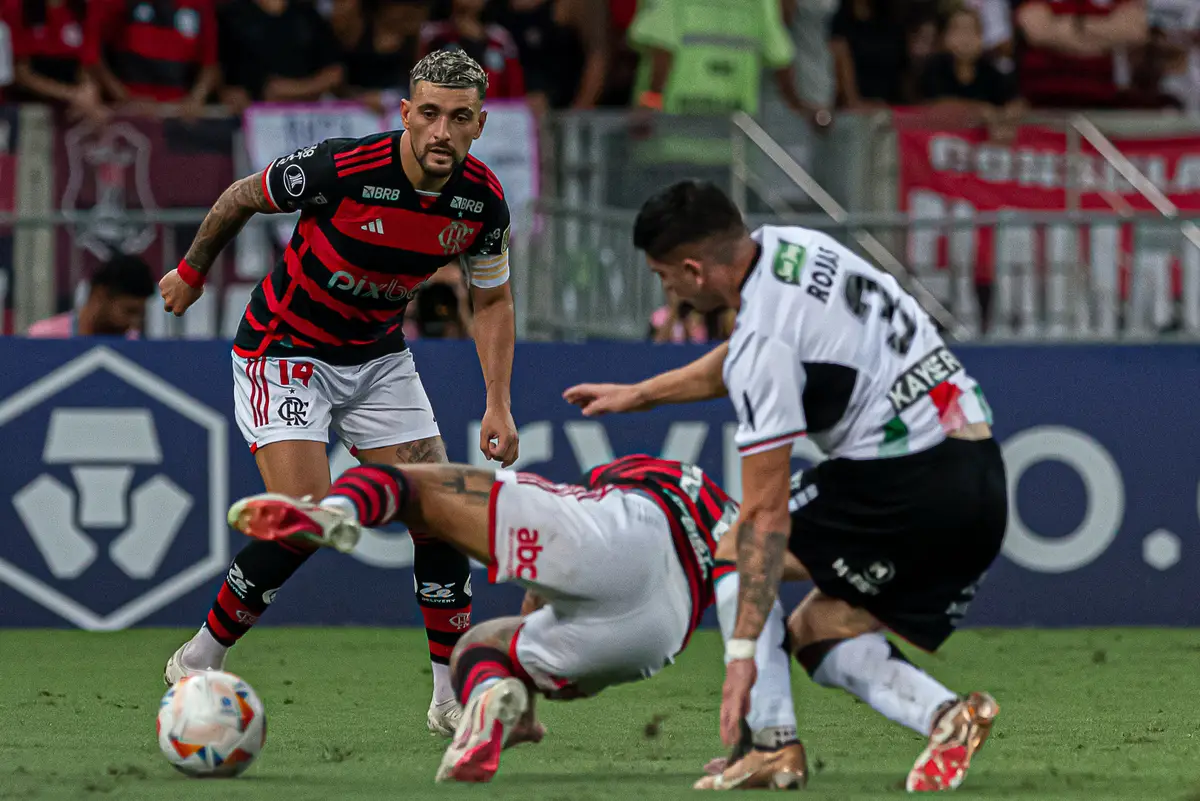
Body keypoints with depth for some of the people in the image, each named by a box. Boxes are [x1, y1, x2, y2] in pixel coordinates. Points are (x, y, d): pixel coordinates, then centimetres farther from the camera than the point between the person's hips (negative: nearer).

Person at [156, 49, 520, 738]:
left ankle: (453, 700, 9)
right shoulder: (341, 169, -28)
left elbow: (493, 300, 5)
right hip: (286, 350, -5)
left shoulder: (483, 198, -13)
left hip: (379, 356, 5)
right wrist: (193, 271, 6)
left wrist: (499, 405, -5)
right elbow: (241, 198, -8)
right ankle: (195, 665, -1)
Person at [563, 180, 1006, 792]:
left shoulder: (764, 342, -17)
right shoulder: (796, 246, 9)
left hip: (908, 483, -9)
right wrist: (638, 394, 41)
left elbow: (766, 517, -17)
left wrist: (742, 651, -15)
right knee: (817, 633, 19)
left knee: (731, 545, 7)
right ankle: (943, 714, -5)